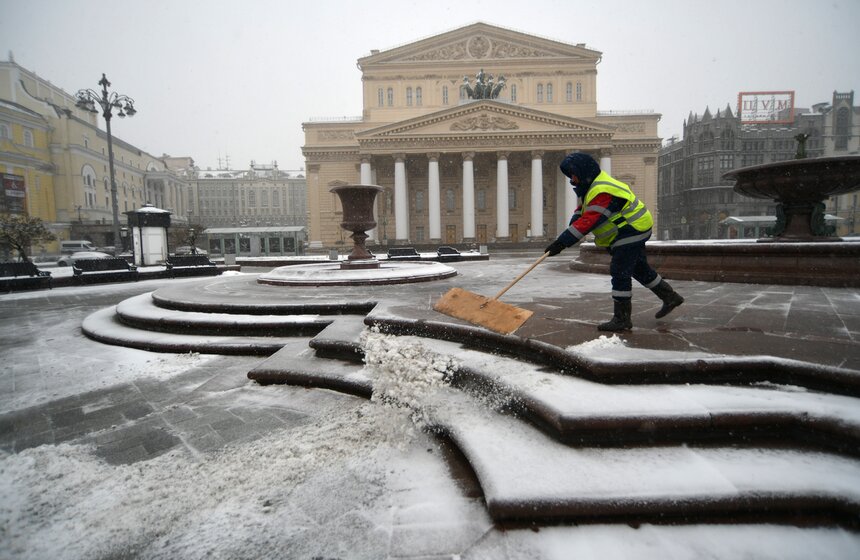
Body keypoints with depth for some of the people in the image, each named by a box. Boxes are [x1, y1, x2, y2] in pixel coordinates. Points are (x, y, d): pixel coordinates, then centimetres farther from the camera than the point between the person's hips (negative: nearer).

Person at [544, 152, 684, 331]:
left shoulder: (602, 192, -27)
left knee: (619, 272, -12)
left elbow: (588, 222, -35)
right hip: (632, 231, 11)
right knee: (640, 269, 21)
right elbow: (581, 212, 11)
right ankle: (670, 297, 37)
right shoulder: (590, 187, 9)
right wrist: (564, 238, -8)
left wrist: (562, 242, -38)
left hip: (632, 231, -11)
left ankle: (621, 319, -5)